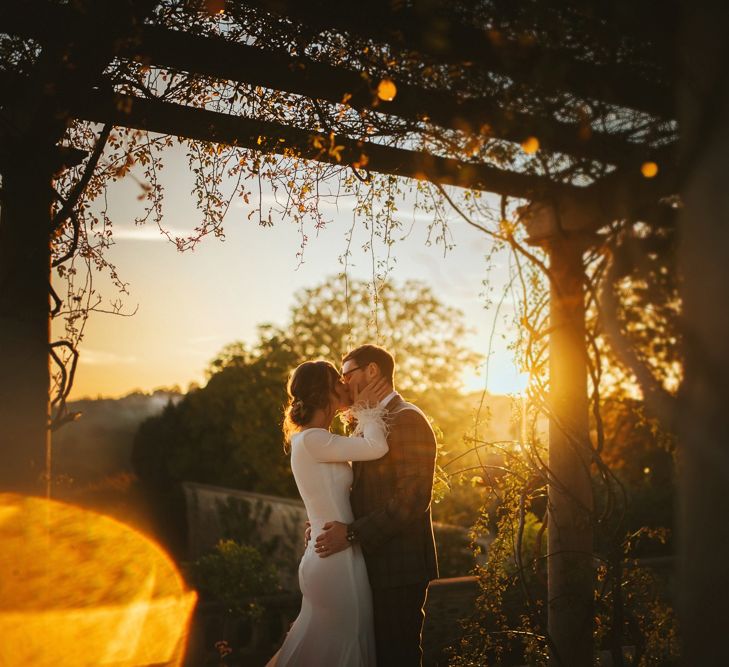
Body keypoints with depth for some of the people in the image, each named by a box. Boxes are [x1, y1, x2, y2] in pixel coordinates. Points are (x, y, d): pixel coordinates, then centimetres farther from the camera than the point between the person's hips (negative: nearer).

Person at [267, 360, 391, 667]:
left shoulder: (315, 440, 14)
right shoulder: (311, 440, -16)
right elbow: (377, 447, -21)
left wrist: (363, 415, 12)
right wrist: (366, 408, -5)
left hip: (331, 558, 10)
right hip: (335, 561, -10)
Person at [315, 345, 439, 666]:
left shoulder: (407, 419, -12)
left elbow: (413, 498, -20)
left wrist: (353, 533, -20)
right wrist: (329, 523, 1)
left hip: (399, 570, -9)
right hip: (377, 566, 9)